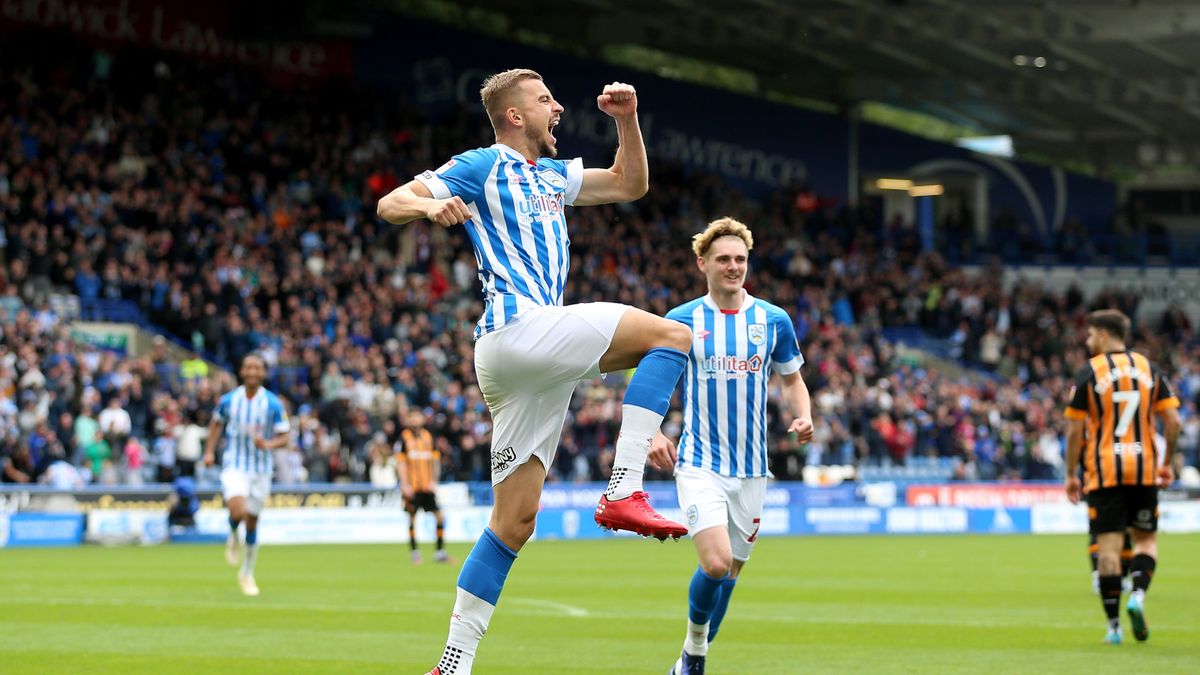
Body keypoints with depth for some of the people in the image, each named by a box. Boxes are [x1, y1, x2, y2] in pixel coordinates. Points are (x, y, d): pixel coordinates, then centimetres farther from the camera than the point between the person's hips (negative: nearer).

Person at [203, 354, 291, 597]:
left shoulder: (273, 404, -5)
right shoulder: (228, 400, -2)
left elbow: (285, 437, -3)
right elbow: (216, 423, 17)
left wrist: (268, 444, -23)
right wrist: (209, 451, 7)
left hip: (261, 469, 1)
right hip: (234, 465, -1)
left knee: (251, 522, 7)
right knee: (238, 511, -26)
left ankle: (247, 574, 25)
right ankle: (233, 536, 11)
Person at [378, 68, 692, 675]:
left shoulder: (551, 175, 27)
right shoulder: (483, 167, 4)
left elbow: (630, 184, 33)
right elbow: (391, 203, -4)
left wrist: (627, 120, 19)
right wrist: (430, 206, -26)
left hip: (531, 363, 9)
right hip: (517, 324, -9)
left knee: (514, 520, 4)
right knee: (673, 335, -14)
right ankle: (624, 493, -22)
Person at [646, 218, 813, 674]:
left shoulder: (774, 320, 3)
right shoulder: (682, 320, -2)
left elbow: (792, 380, 15)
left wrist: (803, 415, -6)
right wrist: (652, 435, -12)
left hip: (751, 466, 3)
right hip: (700, 462, -3)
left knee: (730, 572, 9)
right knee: (715, 563, -21)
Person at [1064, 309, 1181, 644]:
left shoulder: (1088, 374, -2)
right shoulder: (1149, 368, 6)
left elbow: (1075, 431, -4)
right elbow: (1172, 421, 2)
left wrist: (1071, 474, 5)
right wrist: (1167, 463, 13)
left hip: (1104, 472, -2)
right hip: (1144, 469, 2)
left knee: (1108, 546, 0)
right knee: (1146, 539, 14)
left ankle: (1114, 626, 0)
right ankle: (1138, 595, -13)